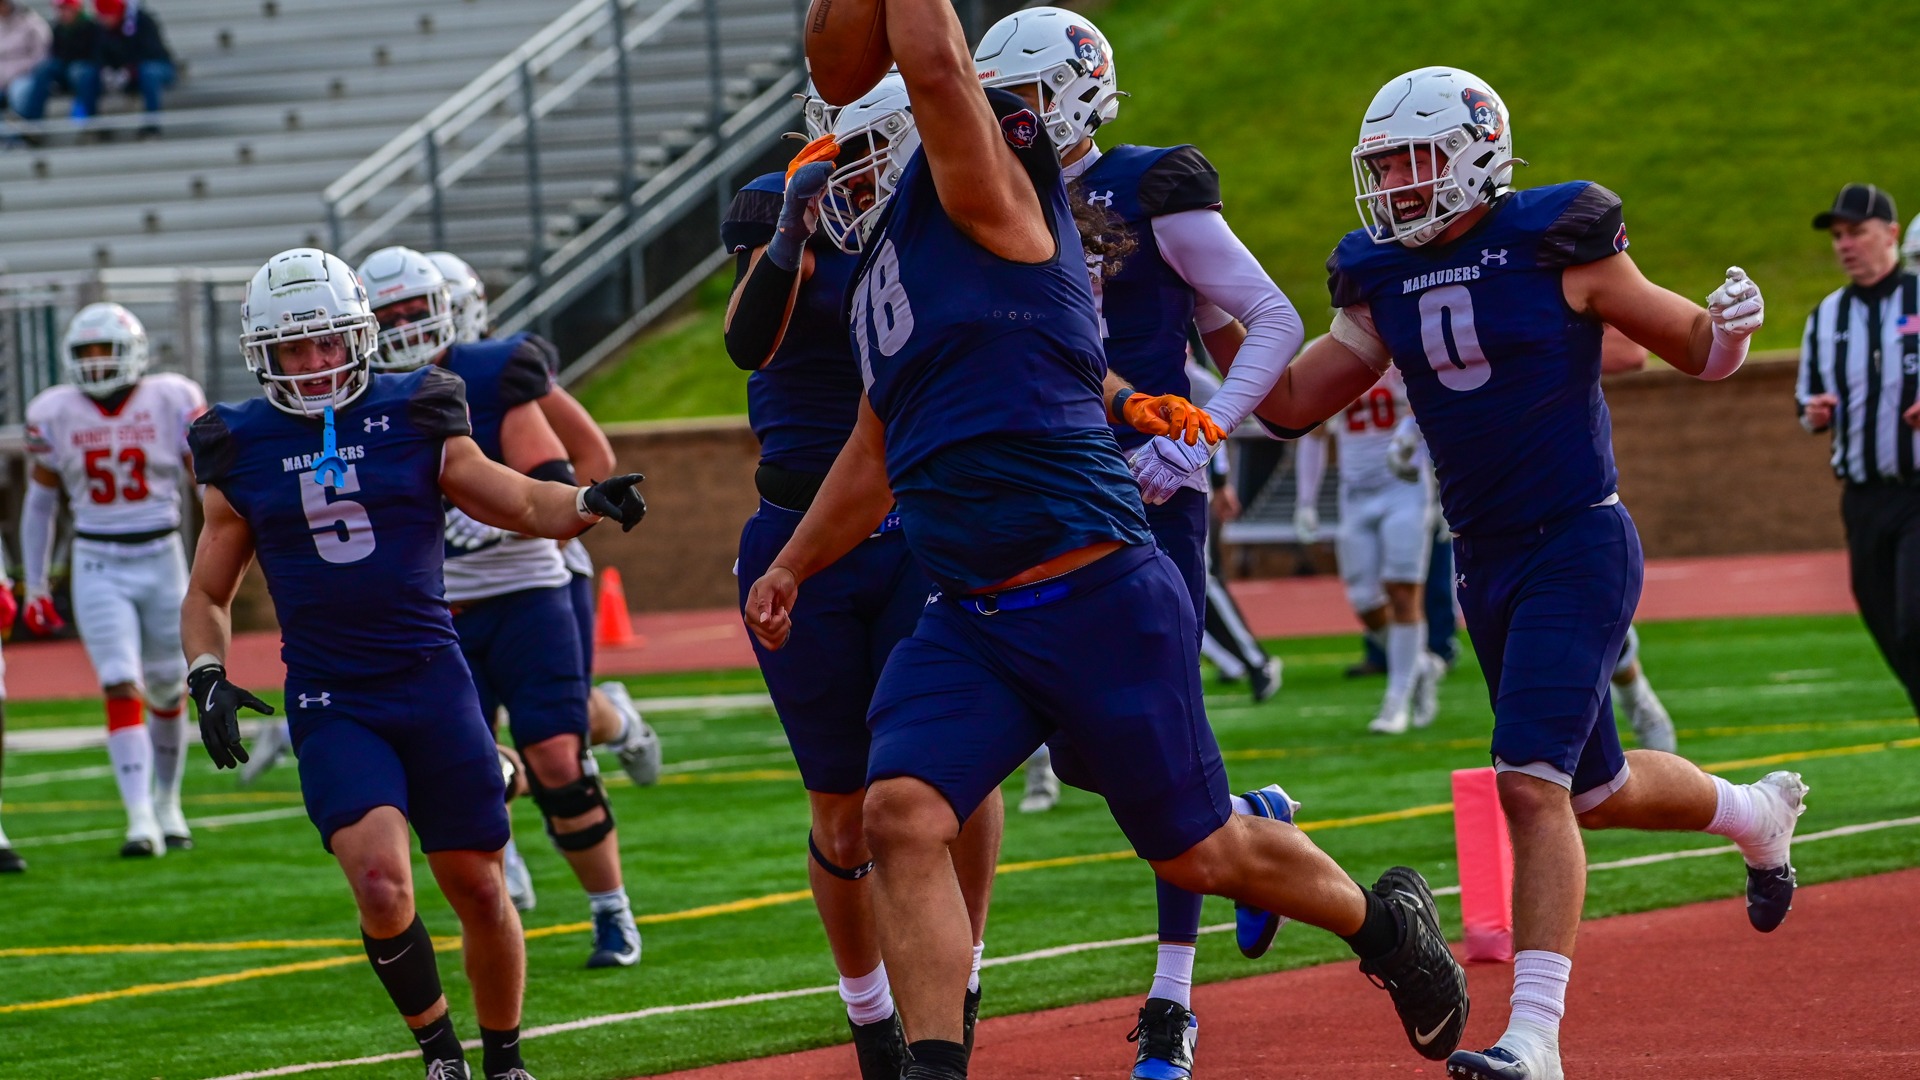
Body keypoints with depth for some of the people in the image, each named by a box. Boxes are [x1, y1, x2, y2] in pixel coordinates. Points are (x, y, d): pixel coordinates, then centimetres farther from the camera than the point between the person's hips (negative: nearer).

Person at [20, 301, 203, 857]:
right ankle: (140, 819, -17)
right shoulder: (55, 414, -1)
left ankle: (168, 805, 30)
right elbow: (40, 503, 9)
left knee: (169, 691, 11)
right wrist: (35, 588, 9)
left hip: (162, 560, 1)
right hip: (98, 566, -1)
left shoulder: (171, 401, -6)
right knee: (122, 691, -12)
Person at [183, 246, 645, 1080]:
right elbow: (208, 593, 13)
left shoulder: (415, 424, 1)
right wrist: (209, 677, -4)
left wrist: (589, 502, -14)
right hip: (331, 706, -1)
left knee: (479, 892, 5)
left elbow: (521, 503, 7)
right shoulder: (244, 455, 3)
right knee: (381, 887, -19)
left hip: (433, 683, 1)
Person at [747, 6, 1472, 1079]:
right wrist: (792, 567, 37)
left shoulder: (983, 206, -6)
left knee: (1198, 850, 8)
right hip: (971, 620, 7)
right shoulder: (886, 271, 17)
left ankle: (1385, 919, 35)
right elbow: (877, 456, 31)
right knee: (902, 813, -16)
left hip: (1100, 605, -7)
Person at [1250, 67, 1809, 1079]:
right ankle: (1757, 813, 48)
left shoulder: (1556, 246, -11)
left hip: (1578, 546, -7)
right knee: (1596, 789, 18)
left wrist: (1729, 323, -23)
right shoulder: (1384, 283, 6)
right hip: (1486, 564, 7)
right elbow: (1290, 404, 11)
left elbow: (1696, 351, -1)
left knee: (1532, 782, -19)